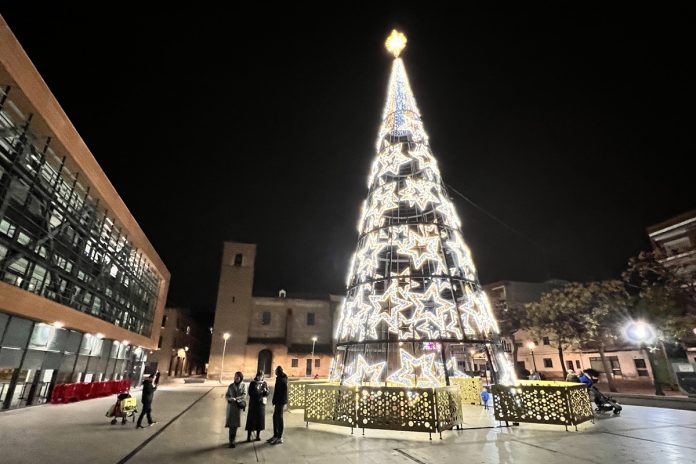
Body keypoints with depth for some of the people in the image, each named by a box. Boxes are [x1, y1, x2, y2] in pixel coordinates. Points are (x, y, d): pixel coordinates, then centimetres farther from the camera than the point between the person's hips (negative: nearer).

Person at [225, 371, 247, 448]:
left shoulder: (243, 385, -1)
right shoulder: (231, 386, 1)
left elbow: (244, 394, -9)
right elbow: (226, 396, 4)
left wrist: (236, 398, -21)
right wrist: (230, 399, -17)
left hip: (239, 406, 0)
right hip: (231, 406, 0)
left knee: (235, 424, 4)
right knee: (231, 423, -5)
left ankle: (232, 440, 18)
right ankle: (231, 441, 3)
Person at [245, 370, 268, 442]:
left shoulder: (264, 383, 4)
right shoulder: (252, 383, -3)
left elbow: (267, 393, 3)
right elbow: (250, 393, -9)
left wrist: (265, 391, -18)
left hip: (261, 404, 2)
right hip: (253, 404, -2)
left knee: (260, 419, 7)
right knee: (251, 419, -3)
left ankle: (258, 436, 21)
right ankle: (248, 437, 6)